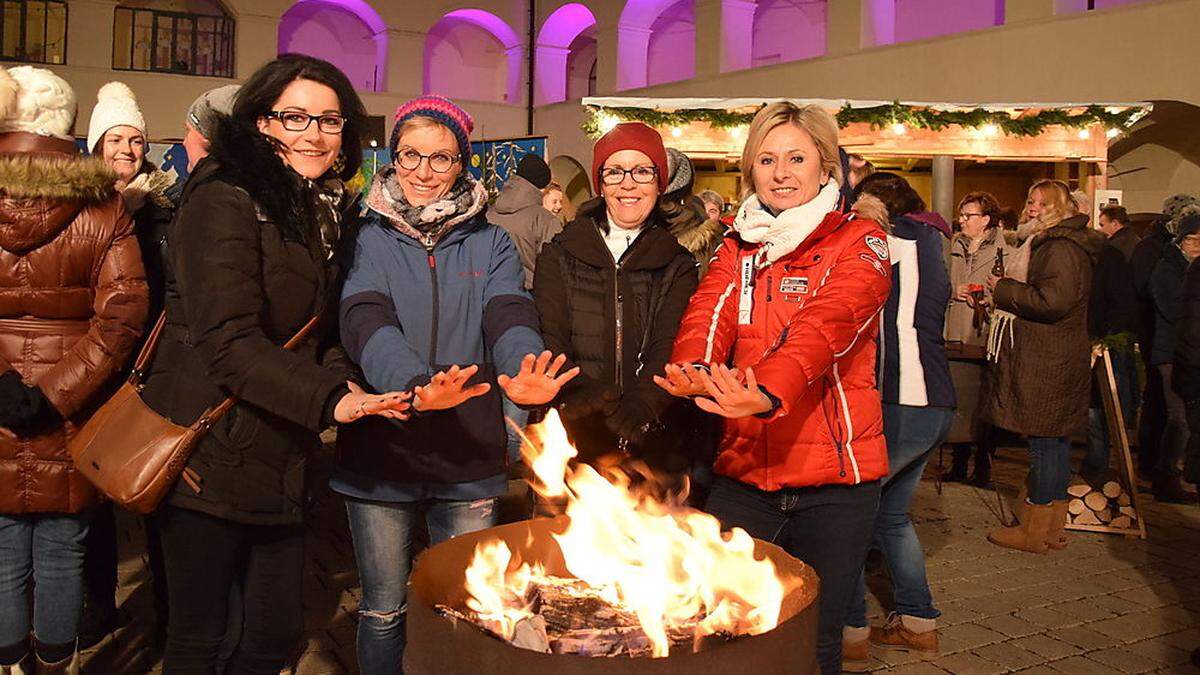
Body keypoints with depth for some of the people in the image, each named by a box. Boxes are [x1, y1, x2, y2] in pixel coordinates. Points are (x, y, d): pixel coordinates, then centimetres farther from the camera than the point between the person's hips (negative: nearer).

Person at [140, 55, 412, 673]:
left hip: (280, 456, 7)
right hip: (213, 454, -7)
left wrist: (344, 384, -5)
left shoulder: (319, 211, 12)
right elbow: (226, 339, -23)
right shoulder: (226, 200, -13)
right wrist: (330, 398, -31)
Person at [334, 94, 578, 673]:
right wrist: (415, 383, -39)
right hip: (379, 452, -1)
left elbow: (509, 317, -11)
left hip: (470, 457, 1)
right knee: (383, 610, 13)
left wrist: (522, 373, -35)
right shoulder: (367, 240, 0)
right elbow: (367, 323, -18)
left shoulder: (490, 244, 6)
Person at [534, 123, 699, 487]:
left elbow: (670, 350, -5)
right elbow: (547, 342, -3)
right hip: (570, 445, 0)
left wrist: (639, 406, -26)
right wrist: (578, 394, -24)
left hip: (654, 449, 0)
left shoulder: (678, 266, 10)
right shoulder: (560, 256, 9)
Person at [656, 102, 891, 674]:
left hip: (833, 477, -3)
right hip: (743, 472, 3)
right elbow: (709, 311, -9)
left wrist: (769, 392, -42)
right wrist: (693, 370, -33)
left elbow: (827, 324, -23)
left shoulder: (858, 243, -3)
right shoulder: (737, 247, 11)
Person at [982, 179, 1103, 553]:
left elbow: (1053, 301, -25)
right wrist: (1008, 289, 10)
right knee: (1055, 442, 14)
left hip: (1048, 364, -11)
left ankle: (1035, 532, 5)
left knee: (1045, 442, -4)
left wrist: (1003, 289, -14)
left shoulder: (1062, 248, -15)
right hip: (1051, 360, 11)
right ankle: (1052, 527, 23)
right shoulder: (1049, 244, 19)